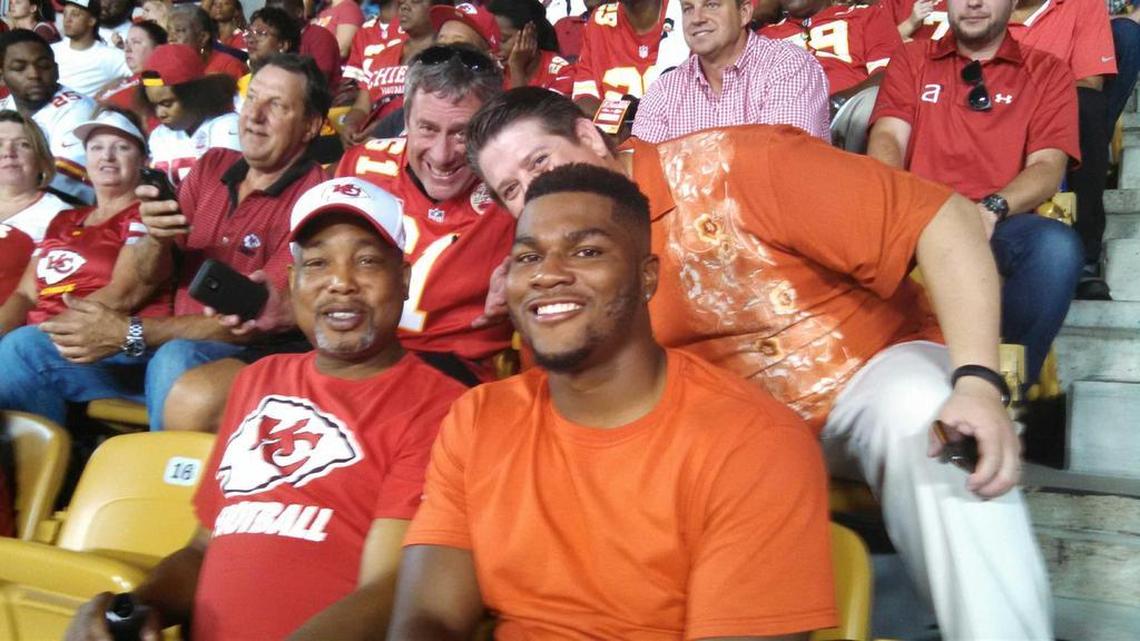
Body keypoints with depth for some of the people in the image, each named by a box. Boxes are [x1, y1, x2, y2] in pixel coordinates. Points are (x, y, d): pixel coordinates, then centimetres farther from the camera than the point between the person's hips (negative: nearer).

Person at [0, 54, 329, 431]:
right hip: (175, 342, 7)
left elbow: (262, 320, -17)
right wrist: (156, 237, -14)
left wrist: (131, 334, -18)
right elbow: (150, 275, 11)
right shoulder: (212, 166, 9)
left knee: (175, 362, -37)